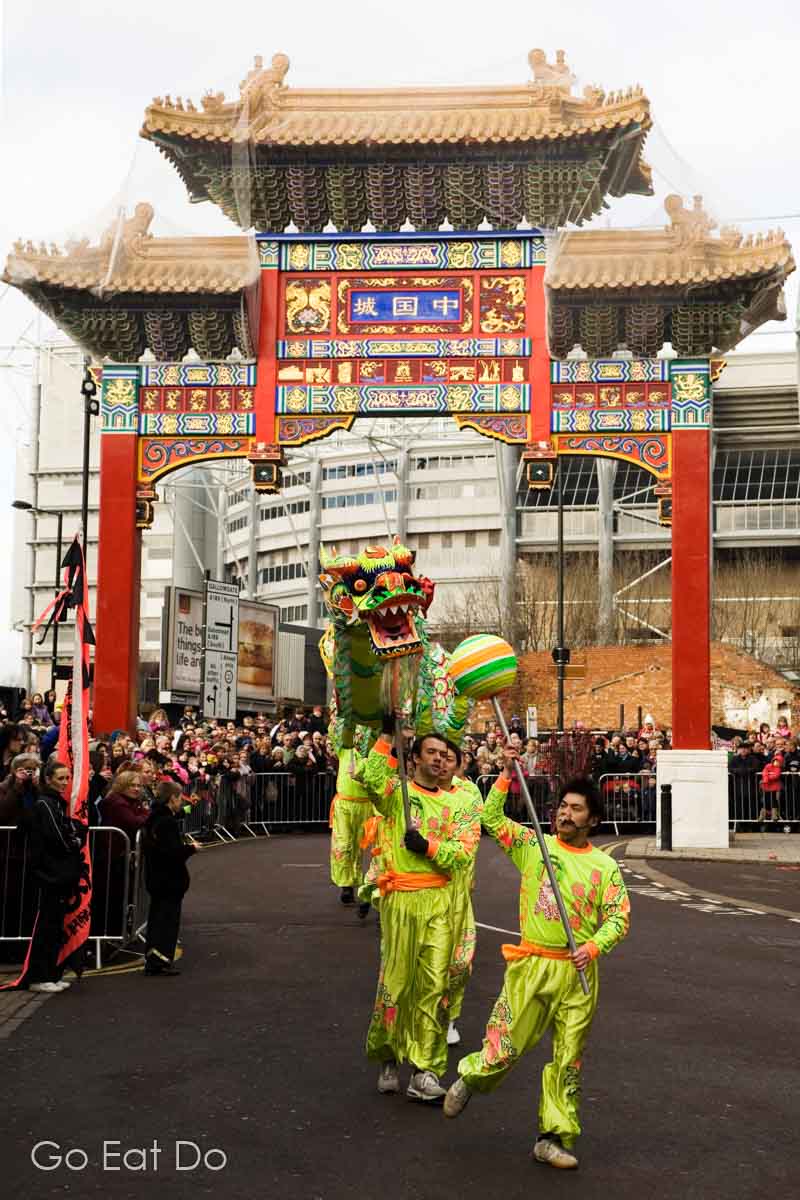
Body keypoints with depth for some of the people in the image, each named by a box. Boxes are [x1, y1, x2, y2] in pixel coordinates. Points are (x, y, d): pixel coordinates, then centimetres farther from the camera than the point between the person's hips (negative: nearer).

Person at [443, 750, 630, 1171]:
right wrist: (506, 776, -9)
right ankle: (470, 1078, 33)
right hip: (531, 964, -1)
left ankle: (553, 1137, 18)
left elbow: (619, 917, 1)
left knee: (568, 1059, 5)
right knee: (506, 1047, 1)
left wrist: (594, 946, -16)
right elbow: (492, 819, -1)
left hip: (578, 972, 1)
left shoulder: (605, 866, 4)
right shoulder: (534, 845, 3)